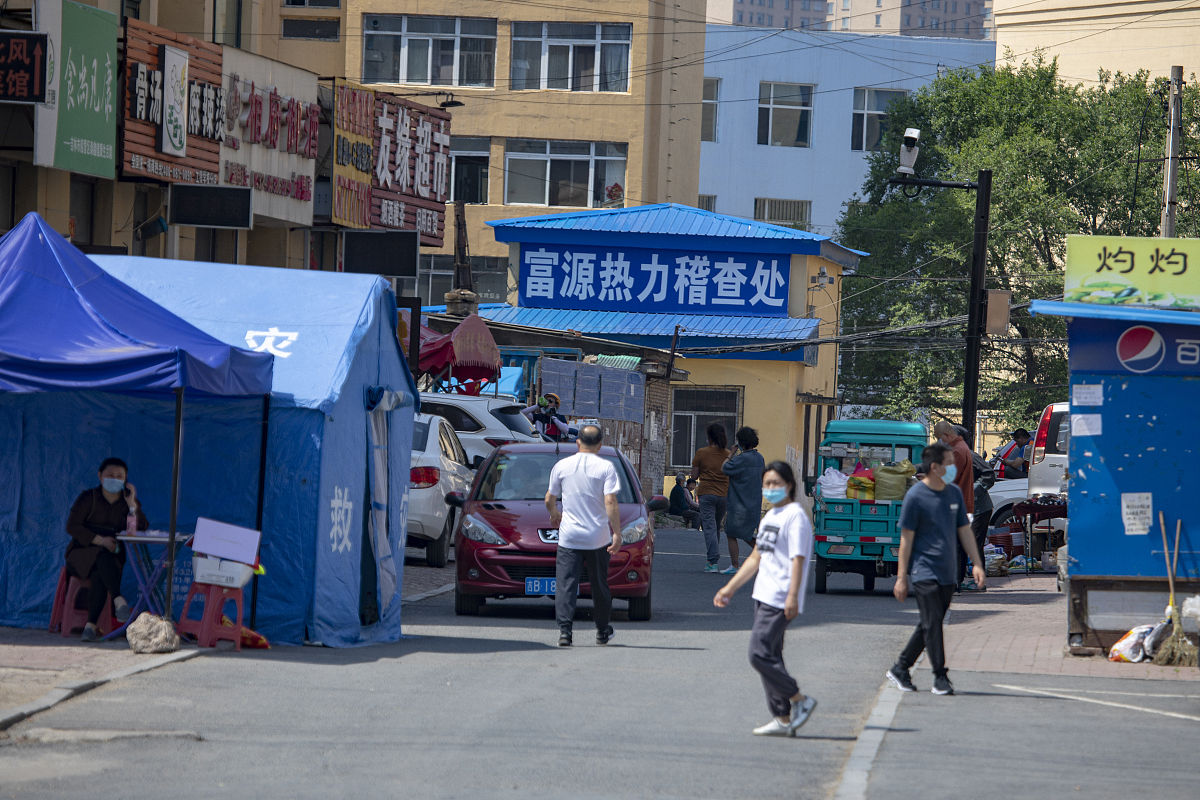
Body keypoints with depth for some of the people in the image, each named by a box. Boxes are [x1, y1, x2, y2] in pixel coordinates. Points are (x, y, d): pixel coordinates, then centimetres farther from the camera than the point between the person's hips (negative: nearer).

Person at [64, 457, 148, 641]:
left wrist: (132, 504, -14)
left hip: (113, 555, 2)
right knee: (104, 558, -37)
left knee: (100, 575, -33)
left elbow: (142, 529, -1)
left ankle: (91, 625, -37)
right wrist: (99, 540, -18)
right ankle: (118, 599, -54)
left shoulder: (128, 500, 11)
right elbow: (72, 526, -7)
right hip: (82, 552, -2)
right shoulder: (88, 498, 2)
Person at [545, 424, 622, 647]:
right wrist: (617, 534, -9)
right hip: (598, 537, 0)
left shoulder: (562, 466, 3)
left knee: (565, 584, -3)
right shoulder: (606, 467, -4)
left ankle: (565, 629, -19)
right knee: (599, 585, 13)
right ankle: (603, 632, 24)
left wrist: (554, 515, 33)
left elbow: (549, 500, 11)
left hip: (569, 536, 0)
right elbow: (611, 502, -12)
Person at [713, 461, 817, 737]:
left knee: (760, 654, -15)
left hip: (780, 600, -10)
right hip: (764, 597, 10)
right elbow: (756, 558, 27)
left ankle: (800, 700, -4)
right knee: (769, 657, 8)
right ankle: (782, 719, 10)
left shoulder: (795, 516, -8)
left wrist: (793, 596, -28)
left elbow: (797, 559, -18)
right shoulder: (769, 517, 20)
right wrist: (730, 588, 26)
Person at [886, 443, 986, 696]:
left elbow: (964, 531, 17)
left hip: (947, 573, 7)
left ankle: (900, 669, 21)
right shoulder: (916, 497, -8)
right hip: (923, 571, -7)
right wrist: (901, 577, -8)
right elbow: (906, 539, -7)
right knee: (932, 624, -9)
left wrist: (976, 563, 9)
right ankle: (940, 677, -5)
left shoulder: (954, 493, 11)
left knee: (930, 624, 10)